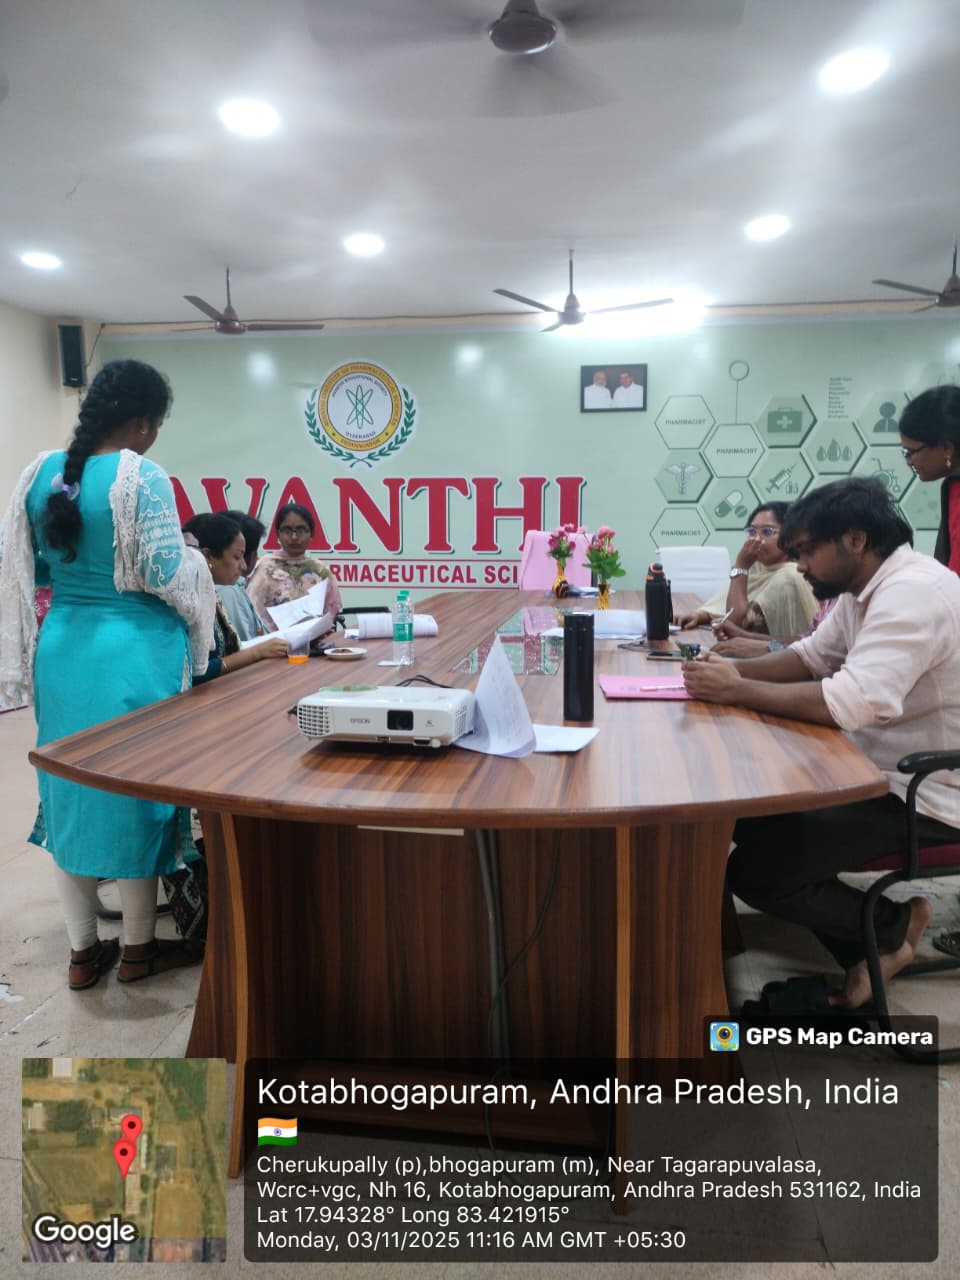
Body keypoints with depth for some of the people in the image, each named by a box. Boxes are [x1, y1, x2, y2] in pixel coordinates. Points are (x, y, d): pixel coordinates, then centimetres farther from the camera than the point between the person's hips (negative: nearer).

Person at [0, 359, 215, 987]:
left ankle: (83, 952, 26)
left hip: (61, 650, 6)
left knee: (71, 791, 14)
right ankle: (139, 949, 23)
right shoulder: (141, 477, -15)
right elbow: (166, 574, -16)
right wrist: (198, 566, 4)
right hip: (132, 654, -6)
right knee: (133, 791, 7)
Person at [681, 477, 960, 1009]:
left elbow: (853, 701, -35)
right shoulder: (866, 589, 7)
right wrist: (736, 667, -7)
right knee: (749, 815, 10)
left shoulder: (912, 592, -25)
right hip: (882, 771, 10)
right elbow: (811, 656, 12)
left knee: (754, 871, -14)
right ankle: (862, 953, 14)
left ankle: (895, 925, 10)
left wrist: (737, 691, -26)